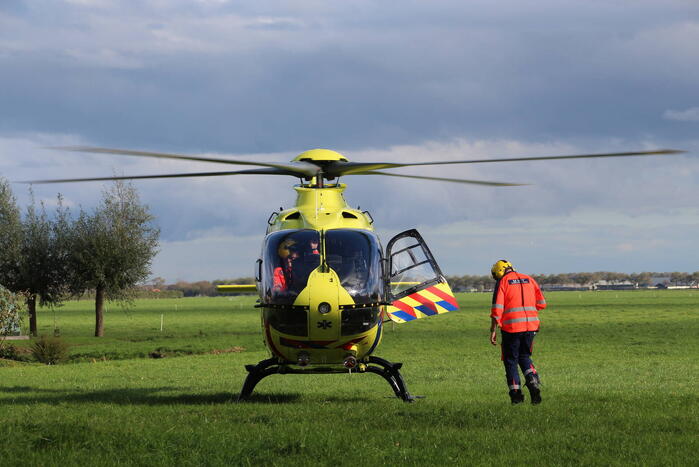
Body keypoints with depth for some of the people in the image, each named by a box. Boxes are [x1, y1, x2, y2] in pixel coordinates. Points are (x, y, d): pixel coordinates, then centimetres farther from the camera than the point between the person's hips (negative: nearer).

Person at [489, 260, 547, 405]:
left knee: (510, 360, 7)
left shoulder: (502, 282, 1)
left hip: (511, 327, -4)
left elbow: (497, 308, -7)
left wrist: (493, 330, -4)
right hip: (531, 325, 4)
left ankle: (516, 393, 1)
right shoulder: (529, 279, 14)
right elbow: (541, 304, 13)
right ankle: (533, 381, -4)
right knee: (524, 356, 20)